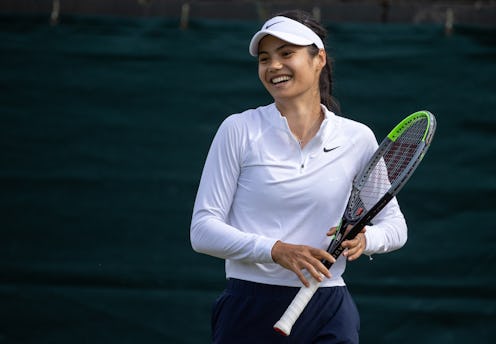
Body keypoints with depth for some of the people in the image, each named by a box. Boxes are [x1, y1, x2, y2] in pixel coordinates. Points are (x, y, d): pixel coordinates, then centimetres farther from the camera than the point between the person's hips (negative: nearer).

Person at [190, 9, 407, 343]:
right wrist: (276, 250, -19)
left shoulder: (357, 138, 3)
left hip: (327, 312, 1)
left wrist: (363, 239, -10)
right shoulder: (239, 130, -2)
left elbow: (394, 224, 13)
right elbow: (203, 230, -5)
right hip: (249, 310, -1)